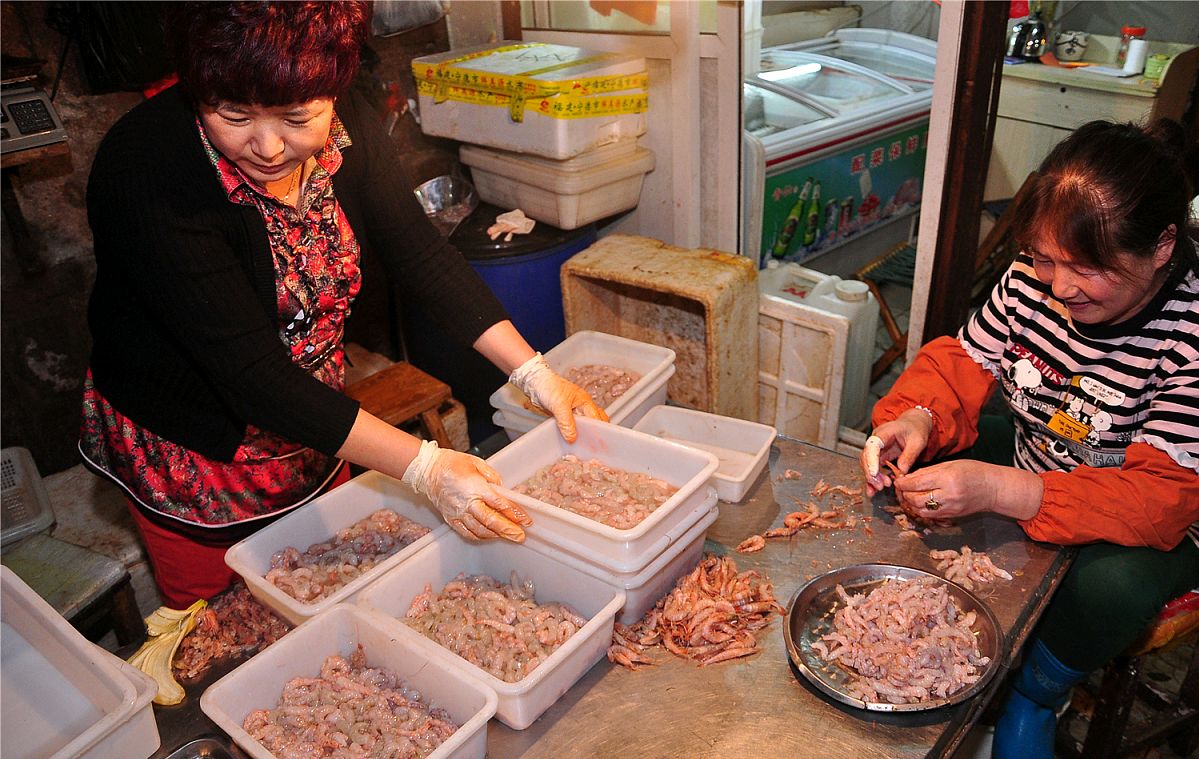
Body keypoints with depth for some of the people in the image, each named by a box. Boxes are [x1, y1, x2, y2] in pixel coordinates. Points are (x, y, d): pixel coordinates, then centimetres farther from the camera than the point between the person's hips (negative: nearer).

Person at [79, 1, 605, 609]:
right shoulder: (146, 171, -31)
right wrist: (423, 467, -37)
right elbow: (250, 374, -33)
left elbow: (421, 256, -8)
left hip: (314, 429, 5)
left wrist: (533, 372, -16)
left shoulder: (346, 128, -15)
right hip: (192, 454, -5)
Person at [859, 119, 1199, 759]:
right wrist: (915, 417, -32)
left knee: (1113, 582, -35)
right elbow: (964, 361, -7)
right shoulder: (1032, 279, -16)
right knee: (907, 458, -13)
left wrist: (999, 490, -47)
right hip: (1031, 457, 5)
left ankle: (1036, 696, 0)